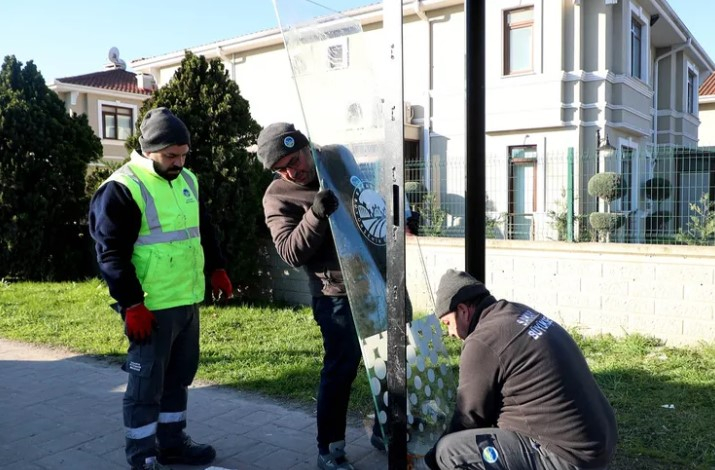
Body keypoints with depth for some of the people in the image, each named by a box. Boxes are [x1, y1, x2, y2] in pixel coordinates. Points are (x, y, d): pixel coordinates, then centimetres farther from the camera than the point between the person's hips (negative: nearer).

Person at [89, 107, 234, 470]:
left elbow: (203, 230, 23)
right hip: (151, 306, -8)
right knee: (147, 383, 3)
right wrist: (131, 304, -18)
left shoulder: (188, 180, 11)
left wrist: (216, 269, 17)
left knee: (180, 376, 18)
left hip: (188, 300, 8)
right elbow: (110, 253, -15)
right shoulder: (121, 188, -13)